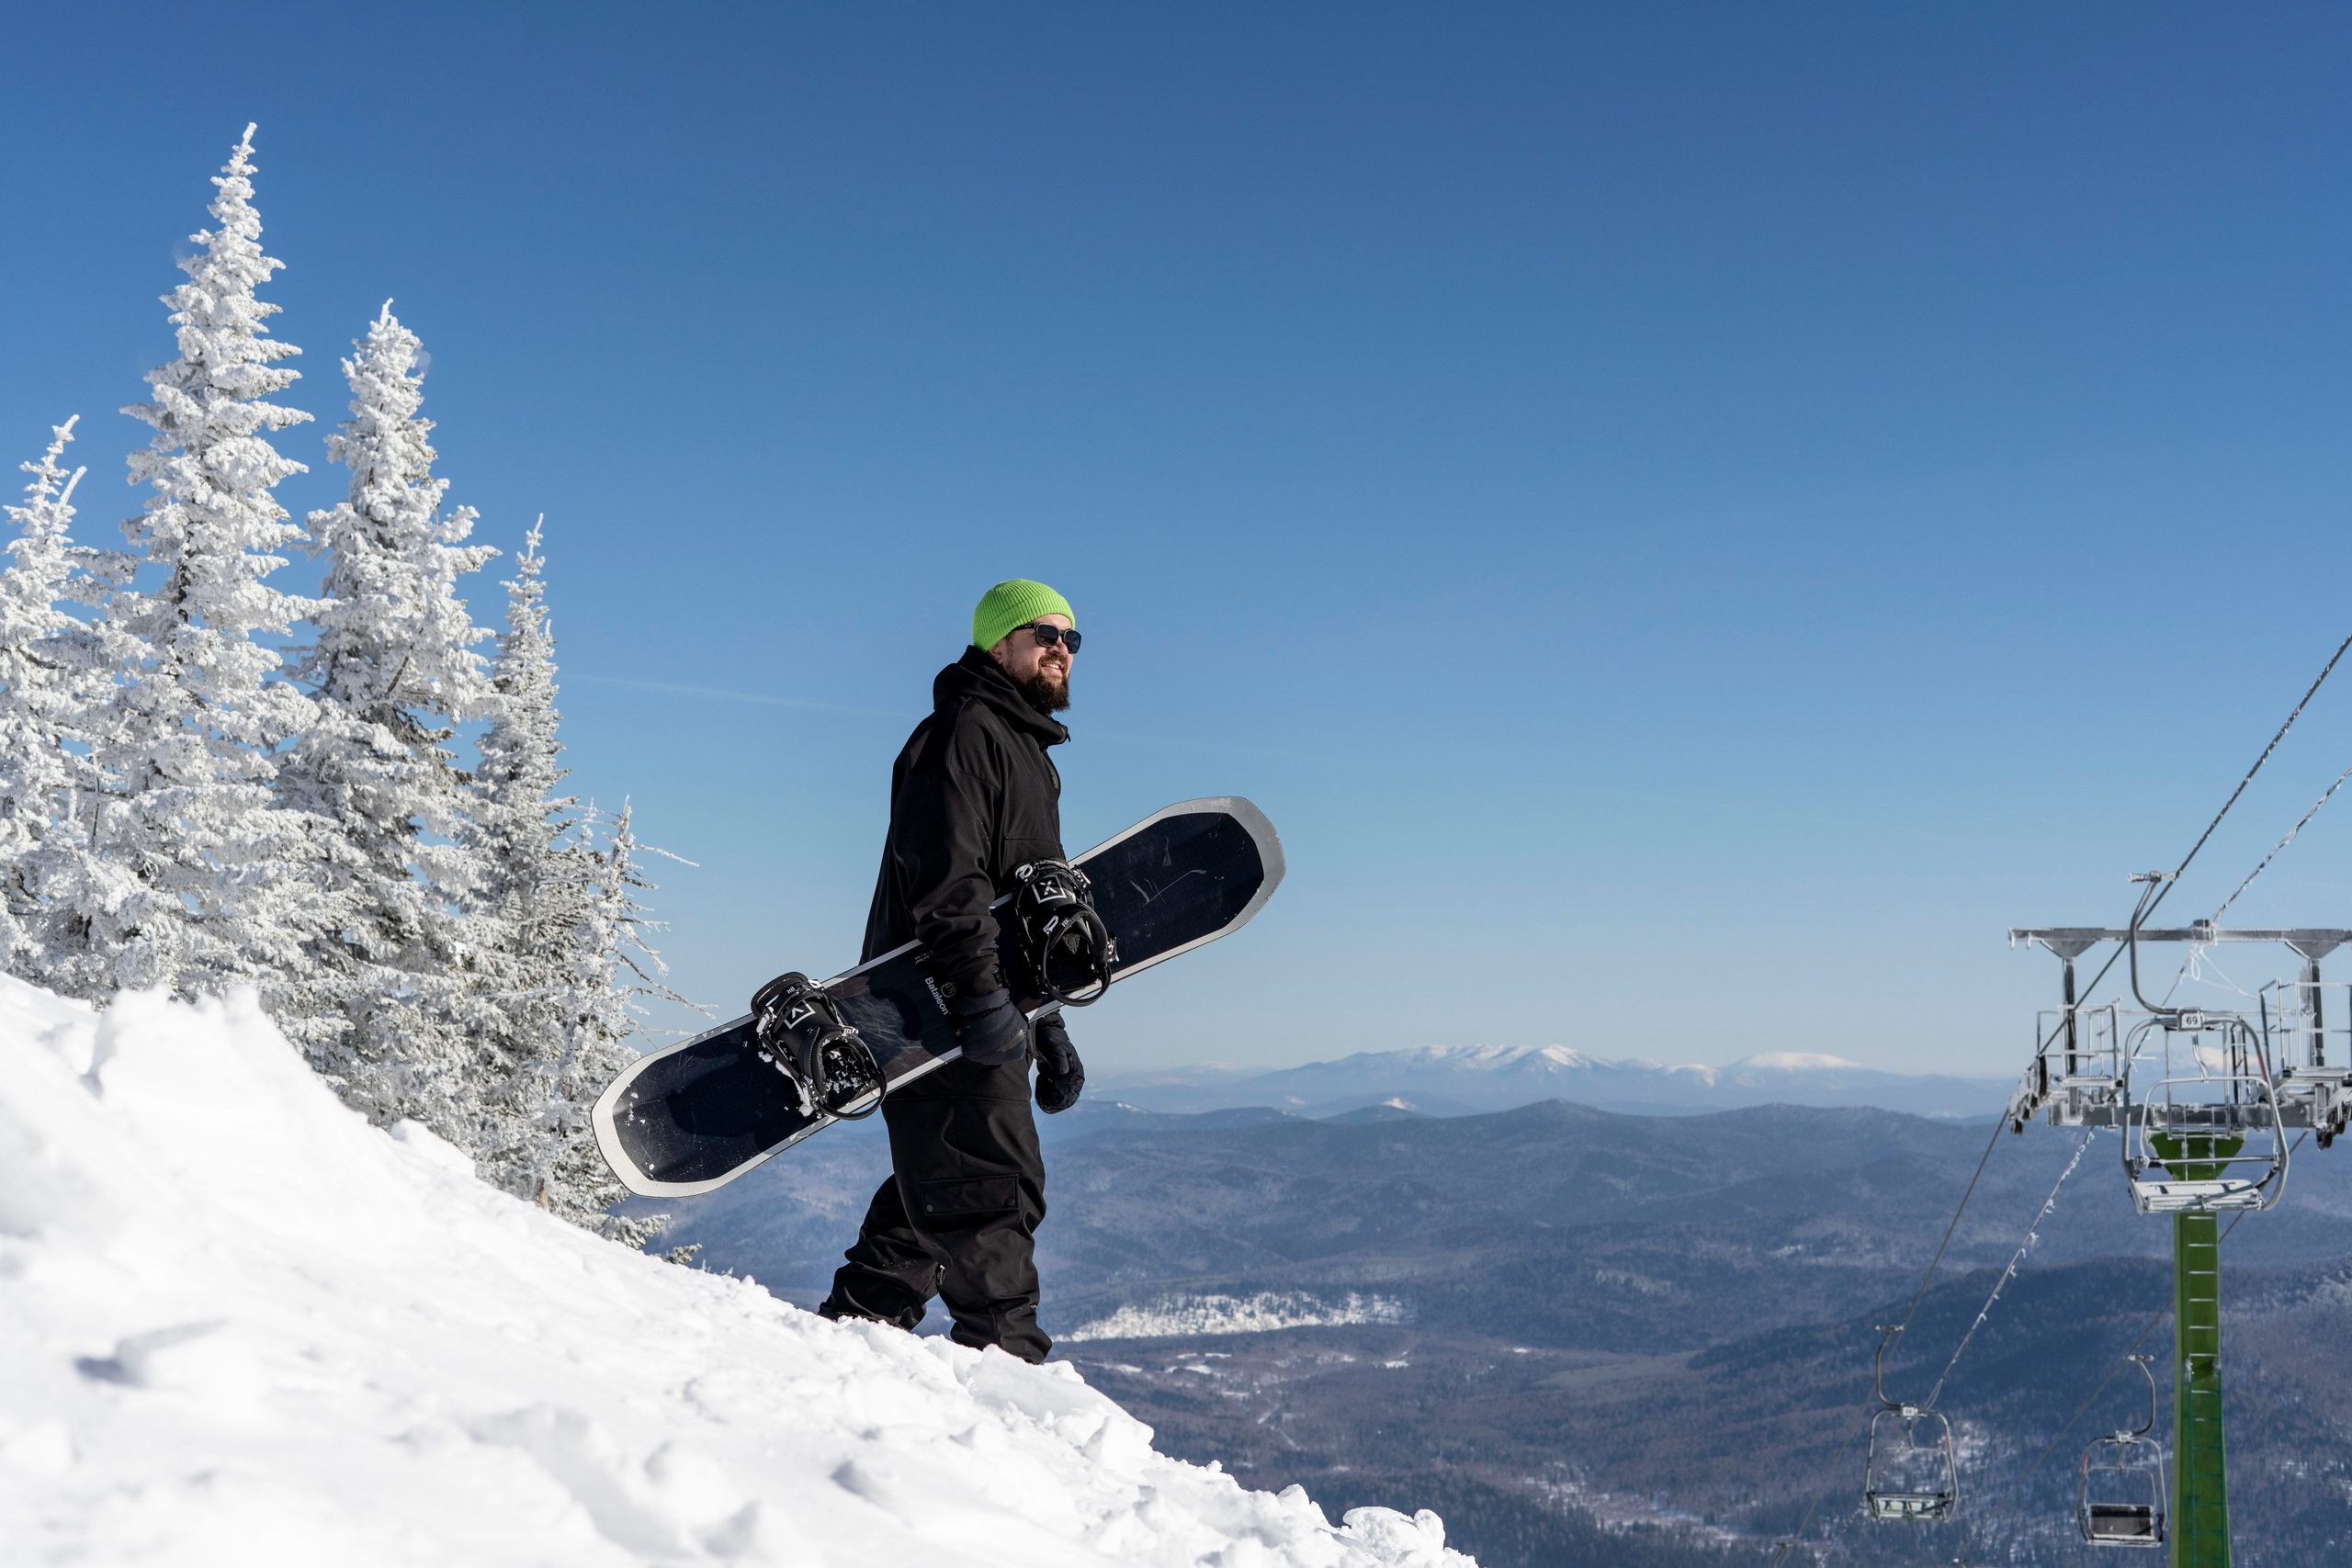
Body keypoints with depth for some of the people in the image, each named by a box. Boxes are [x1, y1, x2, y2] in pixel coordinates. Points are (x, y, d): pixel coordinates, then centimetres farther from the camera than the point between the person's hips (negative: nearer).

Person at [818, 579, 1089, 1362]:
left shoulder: (1028, 753, 25)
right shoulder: (963, 733, -8)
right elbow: (947, 876, -21)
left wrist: (1047, 1028, 26)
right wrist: (982, 993, -30)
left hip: (990, 1018, 10)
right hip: (941, 1014, -10)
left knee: (935, 1194, 13)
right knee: (994, 1193, -9)